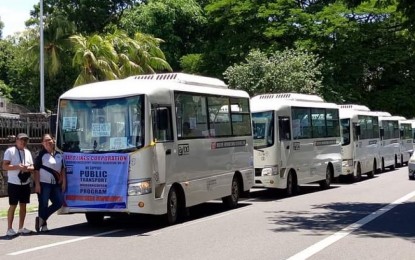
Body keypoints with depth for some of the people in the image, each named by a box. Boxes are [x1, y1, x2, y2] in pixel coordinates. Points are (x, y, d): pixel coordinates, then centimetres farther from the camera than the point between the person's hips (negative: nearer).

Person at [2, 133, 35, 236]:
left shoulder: (27, 152, 12)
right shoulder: (10, 151, -7)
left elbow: (32, 167, 14)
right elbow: (4, 166, -13)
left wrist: (28, 168, -9)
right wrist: (18, 167, -24)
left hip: (26, 183, 6)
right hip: (14, 183, -6)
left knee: (23, 205, 9)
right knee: (13, 205, -3)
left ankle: (21, 228, 17)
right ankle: (9, 229, 4)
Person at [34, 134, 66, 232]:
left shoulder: (59, 154, 12)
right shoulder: (41, 155, -4)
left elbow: (62, 169, 17)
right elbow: (36, 170, -8)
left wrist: (64, 182, 10)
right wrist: (37, 184, -15)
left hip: (56, 184, 6)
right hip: (44, 183, -6)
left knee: (59, 202, 0)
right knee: (43, 205, -2)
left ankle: (41, 219, 10)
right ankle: (43, 225, 7)